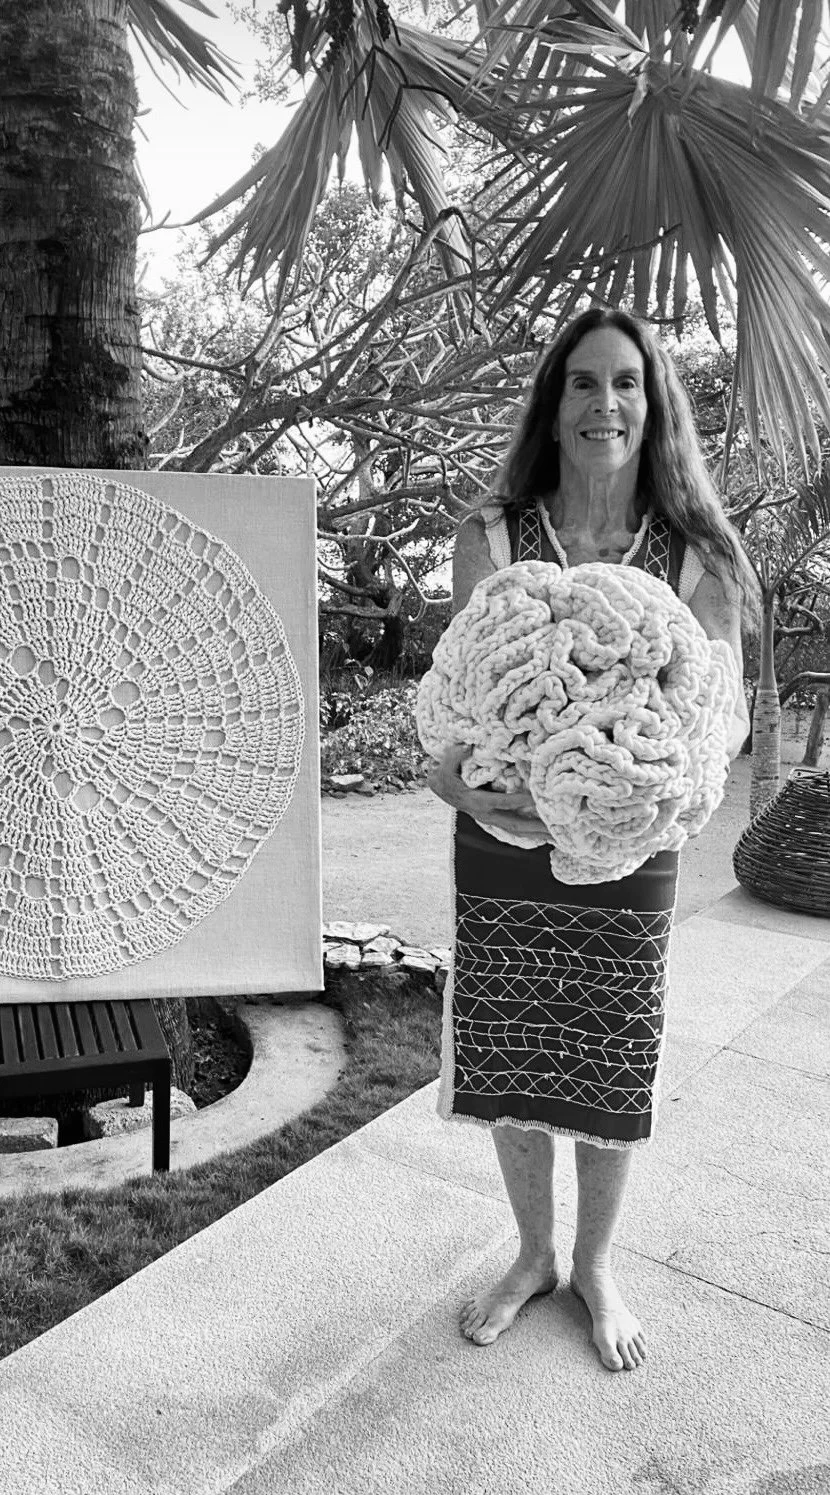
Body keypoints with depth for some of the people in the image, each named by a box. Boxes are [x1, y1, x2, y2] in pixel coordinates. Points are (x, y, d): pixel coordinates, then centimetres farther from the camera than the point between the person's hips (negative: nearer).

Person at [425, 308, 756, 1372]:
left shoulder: (693, 556, -6)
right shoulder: (491, 538, -5)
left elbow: (727, 714, -2)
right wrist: (463, 784, -27)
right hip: (503, 852, 1)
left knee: (609, 1073, 15)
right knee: (507, 1066, 14)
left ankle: (594, 1266, 44)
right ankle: (532, 1254, 43)